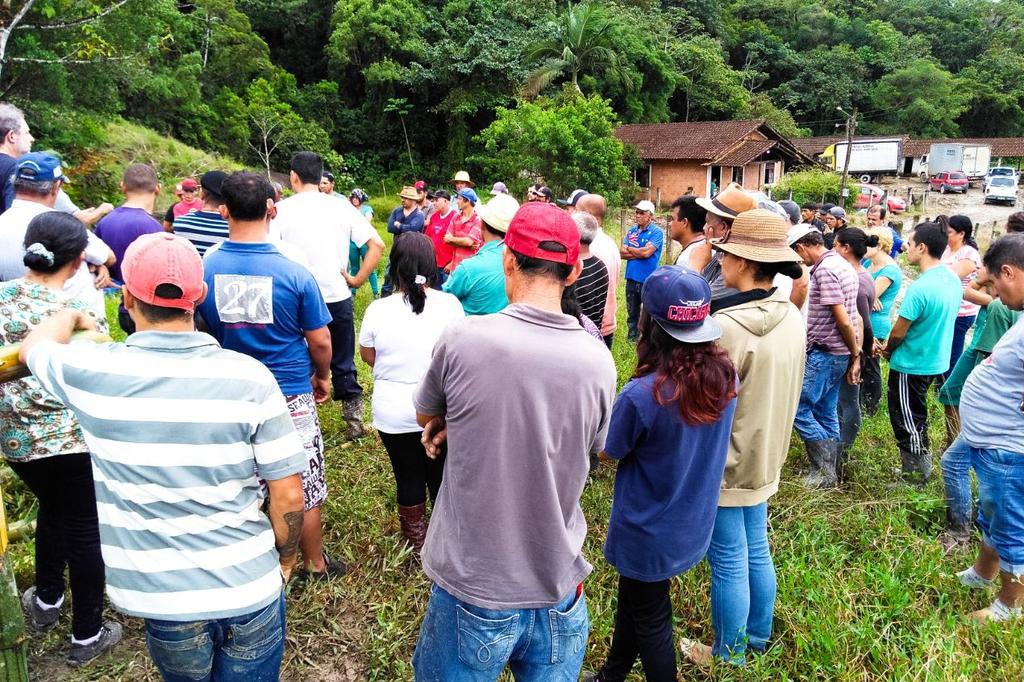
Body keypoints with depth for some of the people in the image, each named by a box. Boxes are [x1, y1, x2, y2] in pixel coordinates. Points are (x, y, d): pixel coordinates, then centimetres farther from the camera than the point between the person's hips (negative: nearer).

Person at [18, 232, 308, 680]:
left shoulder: (93, 372, -13)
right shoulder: (248, 376, -17)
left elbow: (34, 345, 13)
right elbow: (289, 495, -12)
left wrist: (72, 316, 34)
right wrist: (285, 558, 7)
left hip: (161, 597, 1)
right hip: (249, 587, -1)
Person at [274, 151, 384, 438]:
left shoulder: (281, 209, -5)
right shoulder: (342, 207, 1)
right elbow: (376, 244, -3)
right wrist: (357, 279, 1)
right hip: (338, 298, 2)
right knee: (344, 365, 15)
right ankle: (355, 422, 20)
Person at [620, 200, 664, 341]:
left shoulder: (656, 232, -7)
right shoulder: (631, 231, 9)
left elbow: (646, 252, -19)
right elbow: (621, 253, 1)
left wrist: (629, 249, -4)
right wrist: (639, 253, -11)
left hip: (648, 280, -5)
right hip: (632, 278, 6)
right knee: (632, 313, 16)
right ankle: (632, 337, 29)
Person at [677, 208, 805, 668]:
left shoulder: (726, 326, -26)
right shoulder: (793, 317, -1)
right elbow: (780, 390, 9)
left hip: (725, 463, -8)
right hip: (764, 457, 8)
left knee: (729, 564, 8)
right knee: (757, 552, 22)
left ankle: (728, 657, 27)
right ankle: (758, 638, 42)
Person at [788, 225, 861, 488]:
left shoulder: (824, 269, -18)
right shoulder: (841, 263, 13)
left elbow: (843, 320, -20)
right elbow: (850, 317, 14)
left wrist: (855, 354, -7)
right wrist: (855, 357, 14)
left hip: (824, 354, -10)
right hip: (836, 354, 10)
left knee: (797, 408, -5)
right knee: (826, 414, 14)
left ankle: (825, 471, 1)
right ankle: (829, 472, 22)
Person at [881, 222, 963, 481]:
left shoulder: (920, 288, -28)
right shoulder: (953, 279, -1)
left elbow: (898, 332, -19)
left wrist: (888, 350, 4)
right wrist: (892, 348, 12)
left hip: (911, 365, -9)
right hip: (936, 360, 9)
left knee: (907, 420, 7)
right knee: (916, 415, 23)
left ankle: (916, 471, 19)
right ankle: (920, 465, 36)